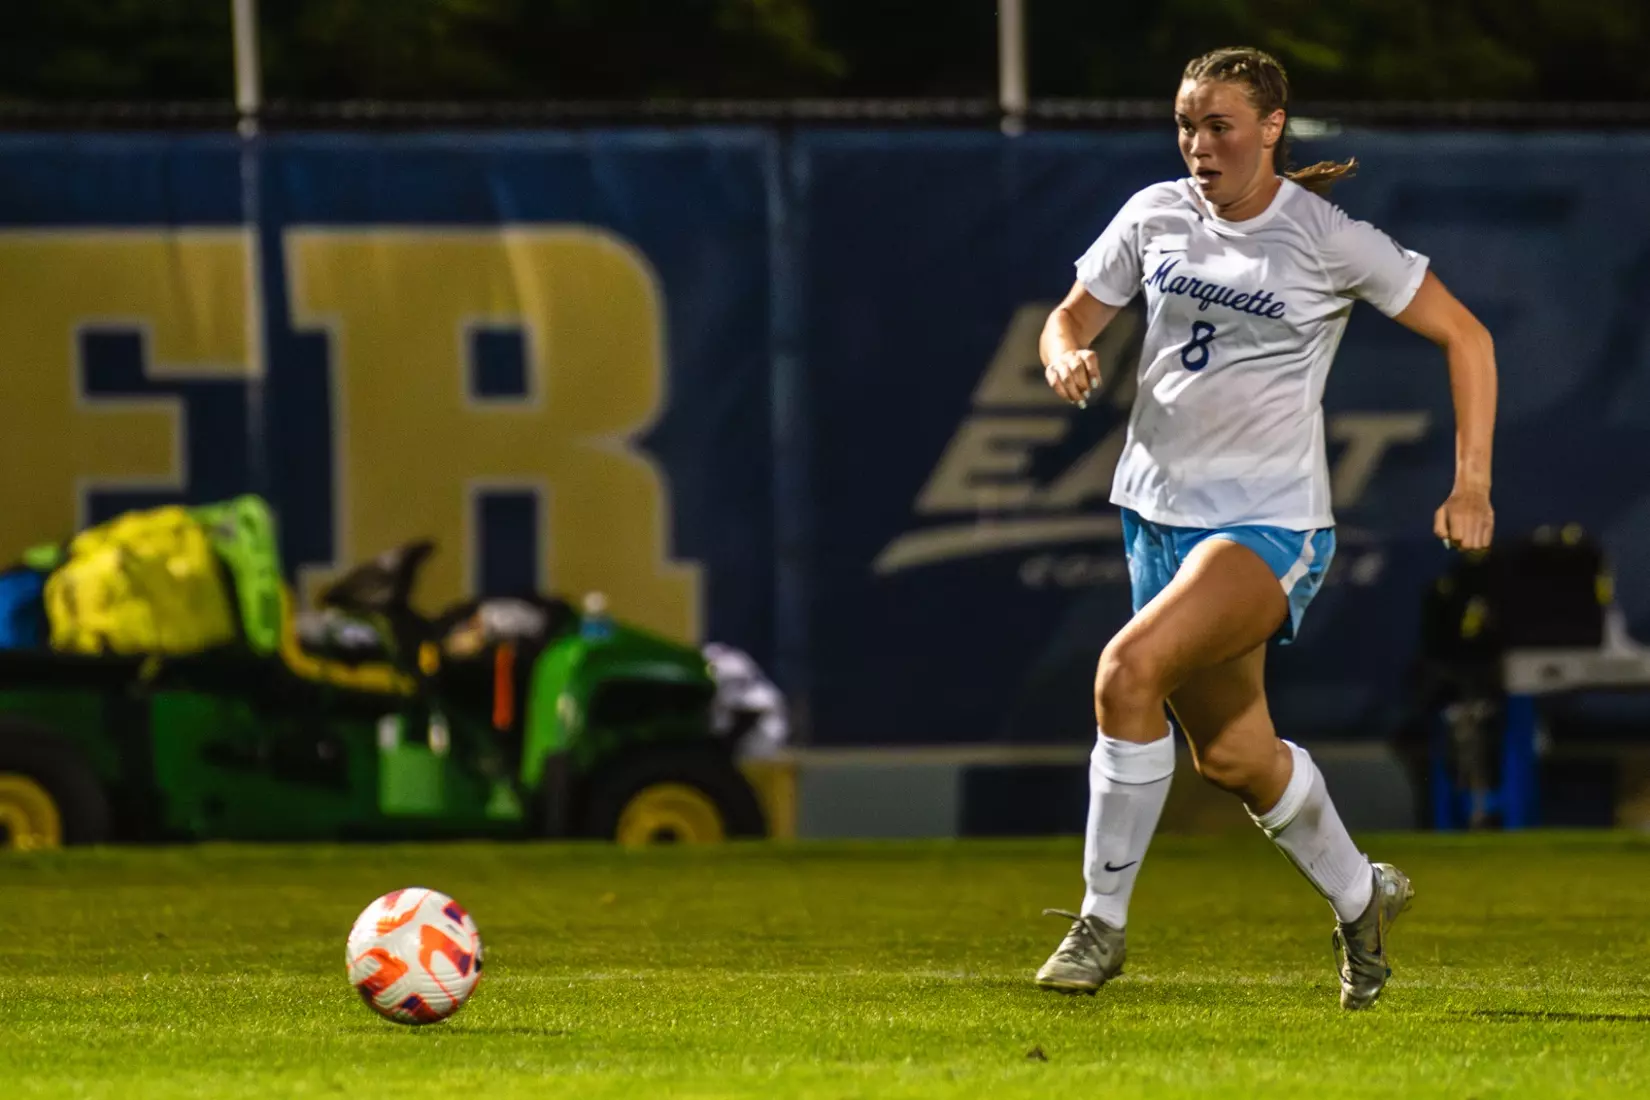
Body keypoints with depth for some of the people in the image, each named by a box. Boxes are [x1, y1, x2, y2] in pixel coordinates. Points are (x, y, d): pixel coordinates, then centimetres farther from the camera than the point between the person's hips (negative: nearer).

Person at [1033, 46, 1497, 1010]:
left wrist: (1472, 485, -8)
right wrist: (1064, 355, -13)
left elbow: (1466, 336, -3)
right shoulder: (1154, 217, 3)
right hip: (1161, 509, 6)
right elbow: (1073, 316, 12)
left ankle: (1104, 920, -16)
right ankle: (1361, 897, 40)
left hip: (1270, 523, -6)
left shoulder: (1331, 241, -10)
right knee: (1233, 755, 13)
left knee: (1130, 669, -28)